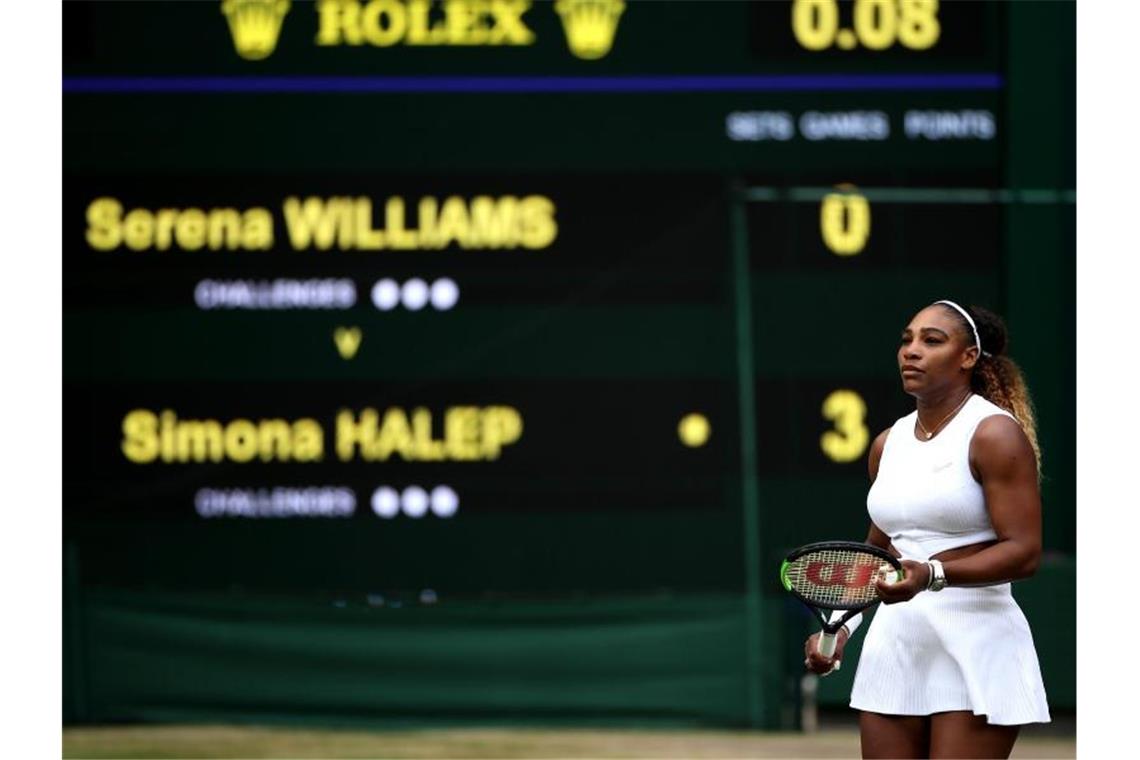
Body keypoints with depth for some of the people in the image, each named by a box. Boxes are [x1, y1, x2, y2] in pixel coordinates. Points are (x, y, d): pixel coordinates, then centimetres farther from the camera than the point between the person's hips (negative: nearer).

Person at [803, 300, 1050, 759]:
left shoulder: (995, 435, -8)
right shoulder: (888, 444, 14)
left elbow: (1024, 552, -14)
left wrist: (933, 574, -27)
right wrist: (840, 627, 14)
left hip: (974, 646, -7)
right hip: (894, 645, 7)